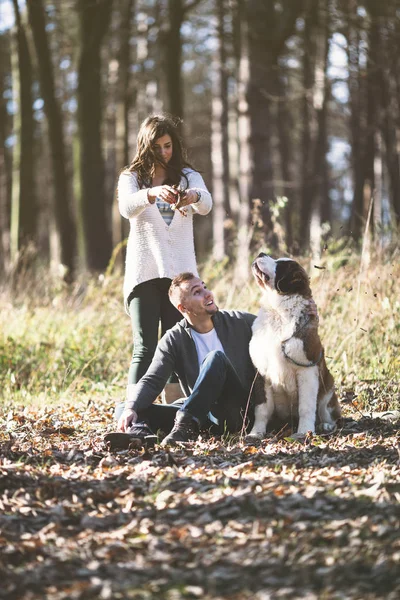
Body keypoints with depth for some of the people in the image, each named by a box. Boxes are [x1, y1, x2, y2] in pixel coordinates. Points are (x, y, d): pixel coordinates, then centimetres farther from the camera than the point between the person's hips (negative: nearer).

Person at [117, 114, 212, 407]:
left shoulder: (188, 176, 9)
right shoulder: (131, 177, 5)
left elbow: (207, 204, -11)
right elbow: (127, 207, -17)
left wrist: (194, 196, -36)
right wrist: (152, 193, -38)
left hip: (180, 272, 2)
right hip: (144, 271, -2)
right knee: (145, 349, -8)